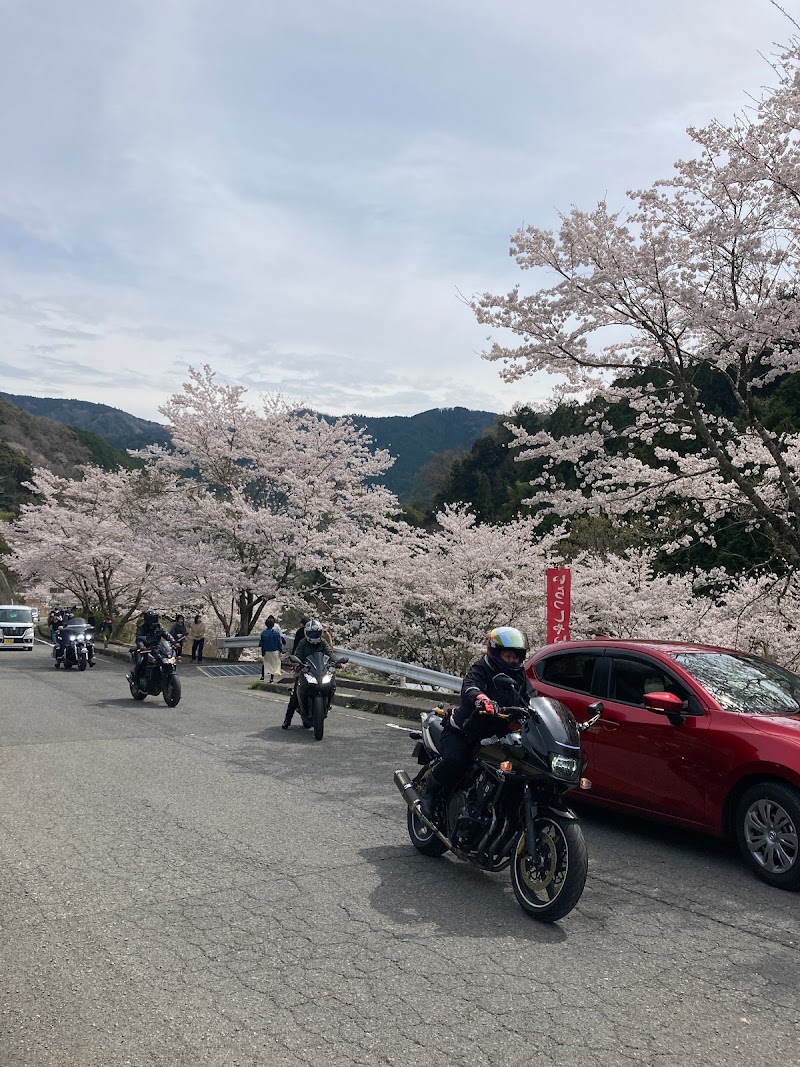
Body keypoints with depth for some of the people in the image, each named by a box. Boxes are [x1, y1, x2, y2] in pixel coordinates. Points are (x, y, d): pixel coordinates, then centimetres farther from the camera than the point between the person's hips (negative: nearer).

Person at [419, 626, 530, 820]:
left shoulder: (520, 677, 9)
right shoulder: (480, 669, -12)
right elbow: (470, 687, -33)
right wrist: (481, 698, -56)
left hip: (493, 736, 6)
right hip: (460, 731, -6)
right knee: (455, 760, -30)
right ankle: (429, 794, -6)